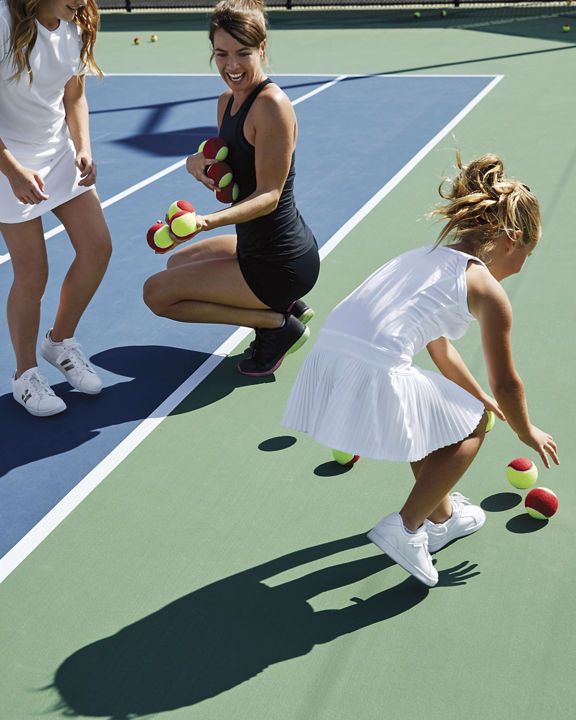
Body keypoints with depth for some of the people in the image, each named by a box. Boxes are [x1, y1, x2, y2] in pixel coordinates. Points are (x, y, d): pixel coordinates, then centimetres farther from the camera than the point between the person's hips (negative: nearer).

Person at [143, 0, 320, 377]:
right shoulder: (228, 102, 6)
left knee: (157, 293, -4)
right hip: (255, 247, 9)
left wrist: (208, 220, -36)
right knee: (176, 264, 30)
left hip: (282, 266, -9)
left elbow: (268, 195, -22)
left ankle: (278, 324, -1)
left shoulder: (272, 104, -21)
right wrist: (198, 163, -10)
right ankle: (285, 305, 15)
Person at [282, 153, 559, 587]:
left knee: (429, 408, 33)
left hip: (321, 369, 8)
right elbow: (505, 382, 12)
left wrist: (480, 398, 52)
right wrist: (527, 432, 33)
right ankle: (407, 527, 14)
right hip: (372, 387, -8)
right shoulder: (488, 290, 3)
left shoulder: (425, 256, 26)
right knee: (471, 424, 18)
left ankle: (440, 516, 45)